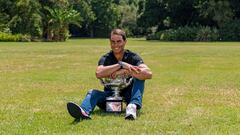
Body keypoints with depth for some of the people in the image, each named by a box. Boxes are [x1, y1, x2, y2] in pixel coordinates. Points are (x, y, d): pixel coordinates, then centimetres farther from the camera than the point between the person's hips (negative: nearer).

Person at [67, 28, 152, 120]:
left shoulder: (133, 57, -4)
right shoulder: (105, 59, -1)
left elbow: (148, 74, -23)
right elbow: (98, 73, -25)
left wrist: (124, 72, -27)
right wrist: (121, 64, -29)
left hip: (128, 95, -1)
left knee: (139, 76, -23)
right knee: (93, 92, -24)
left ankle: (133, 106, -44)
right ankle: (83, 111, -58)